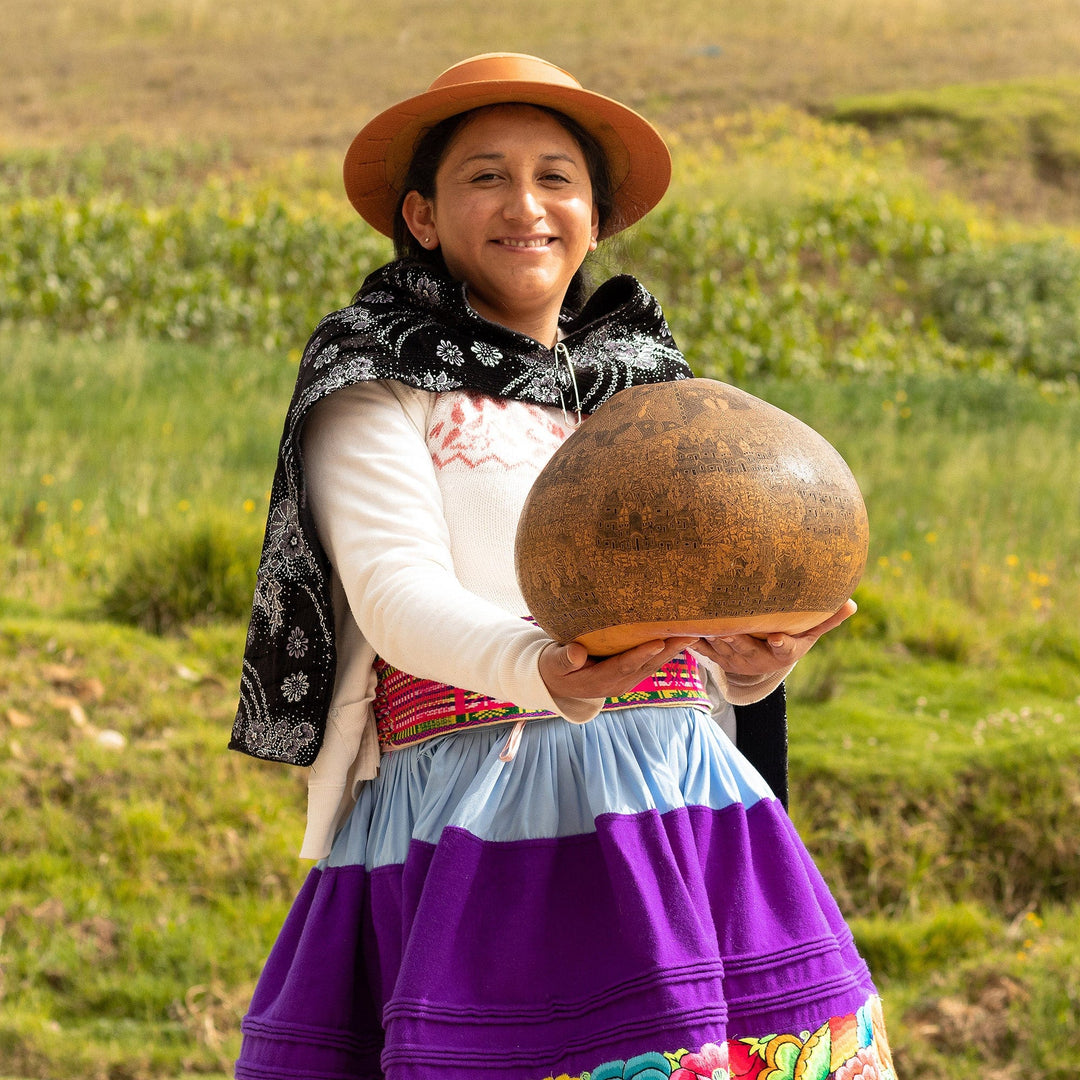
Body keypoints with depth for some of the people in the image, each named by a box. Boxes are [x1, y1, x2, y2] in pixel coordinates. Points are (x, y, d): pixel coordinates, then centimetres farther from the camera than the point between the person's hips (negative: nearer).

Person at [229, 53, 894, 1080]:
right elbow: (397, 593, -9)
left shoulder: (643, 388, 21)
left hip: (680, 806, 5)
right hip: (485, 807, -5)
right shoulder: (380, 382, 6)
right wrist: (539, 669, -30)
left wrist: (751, 657, -11)